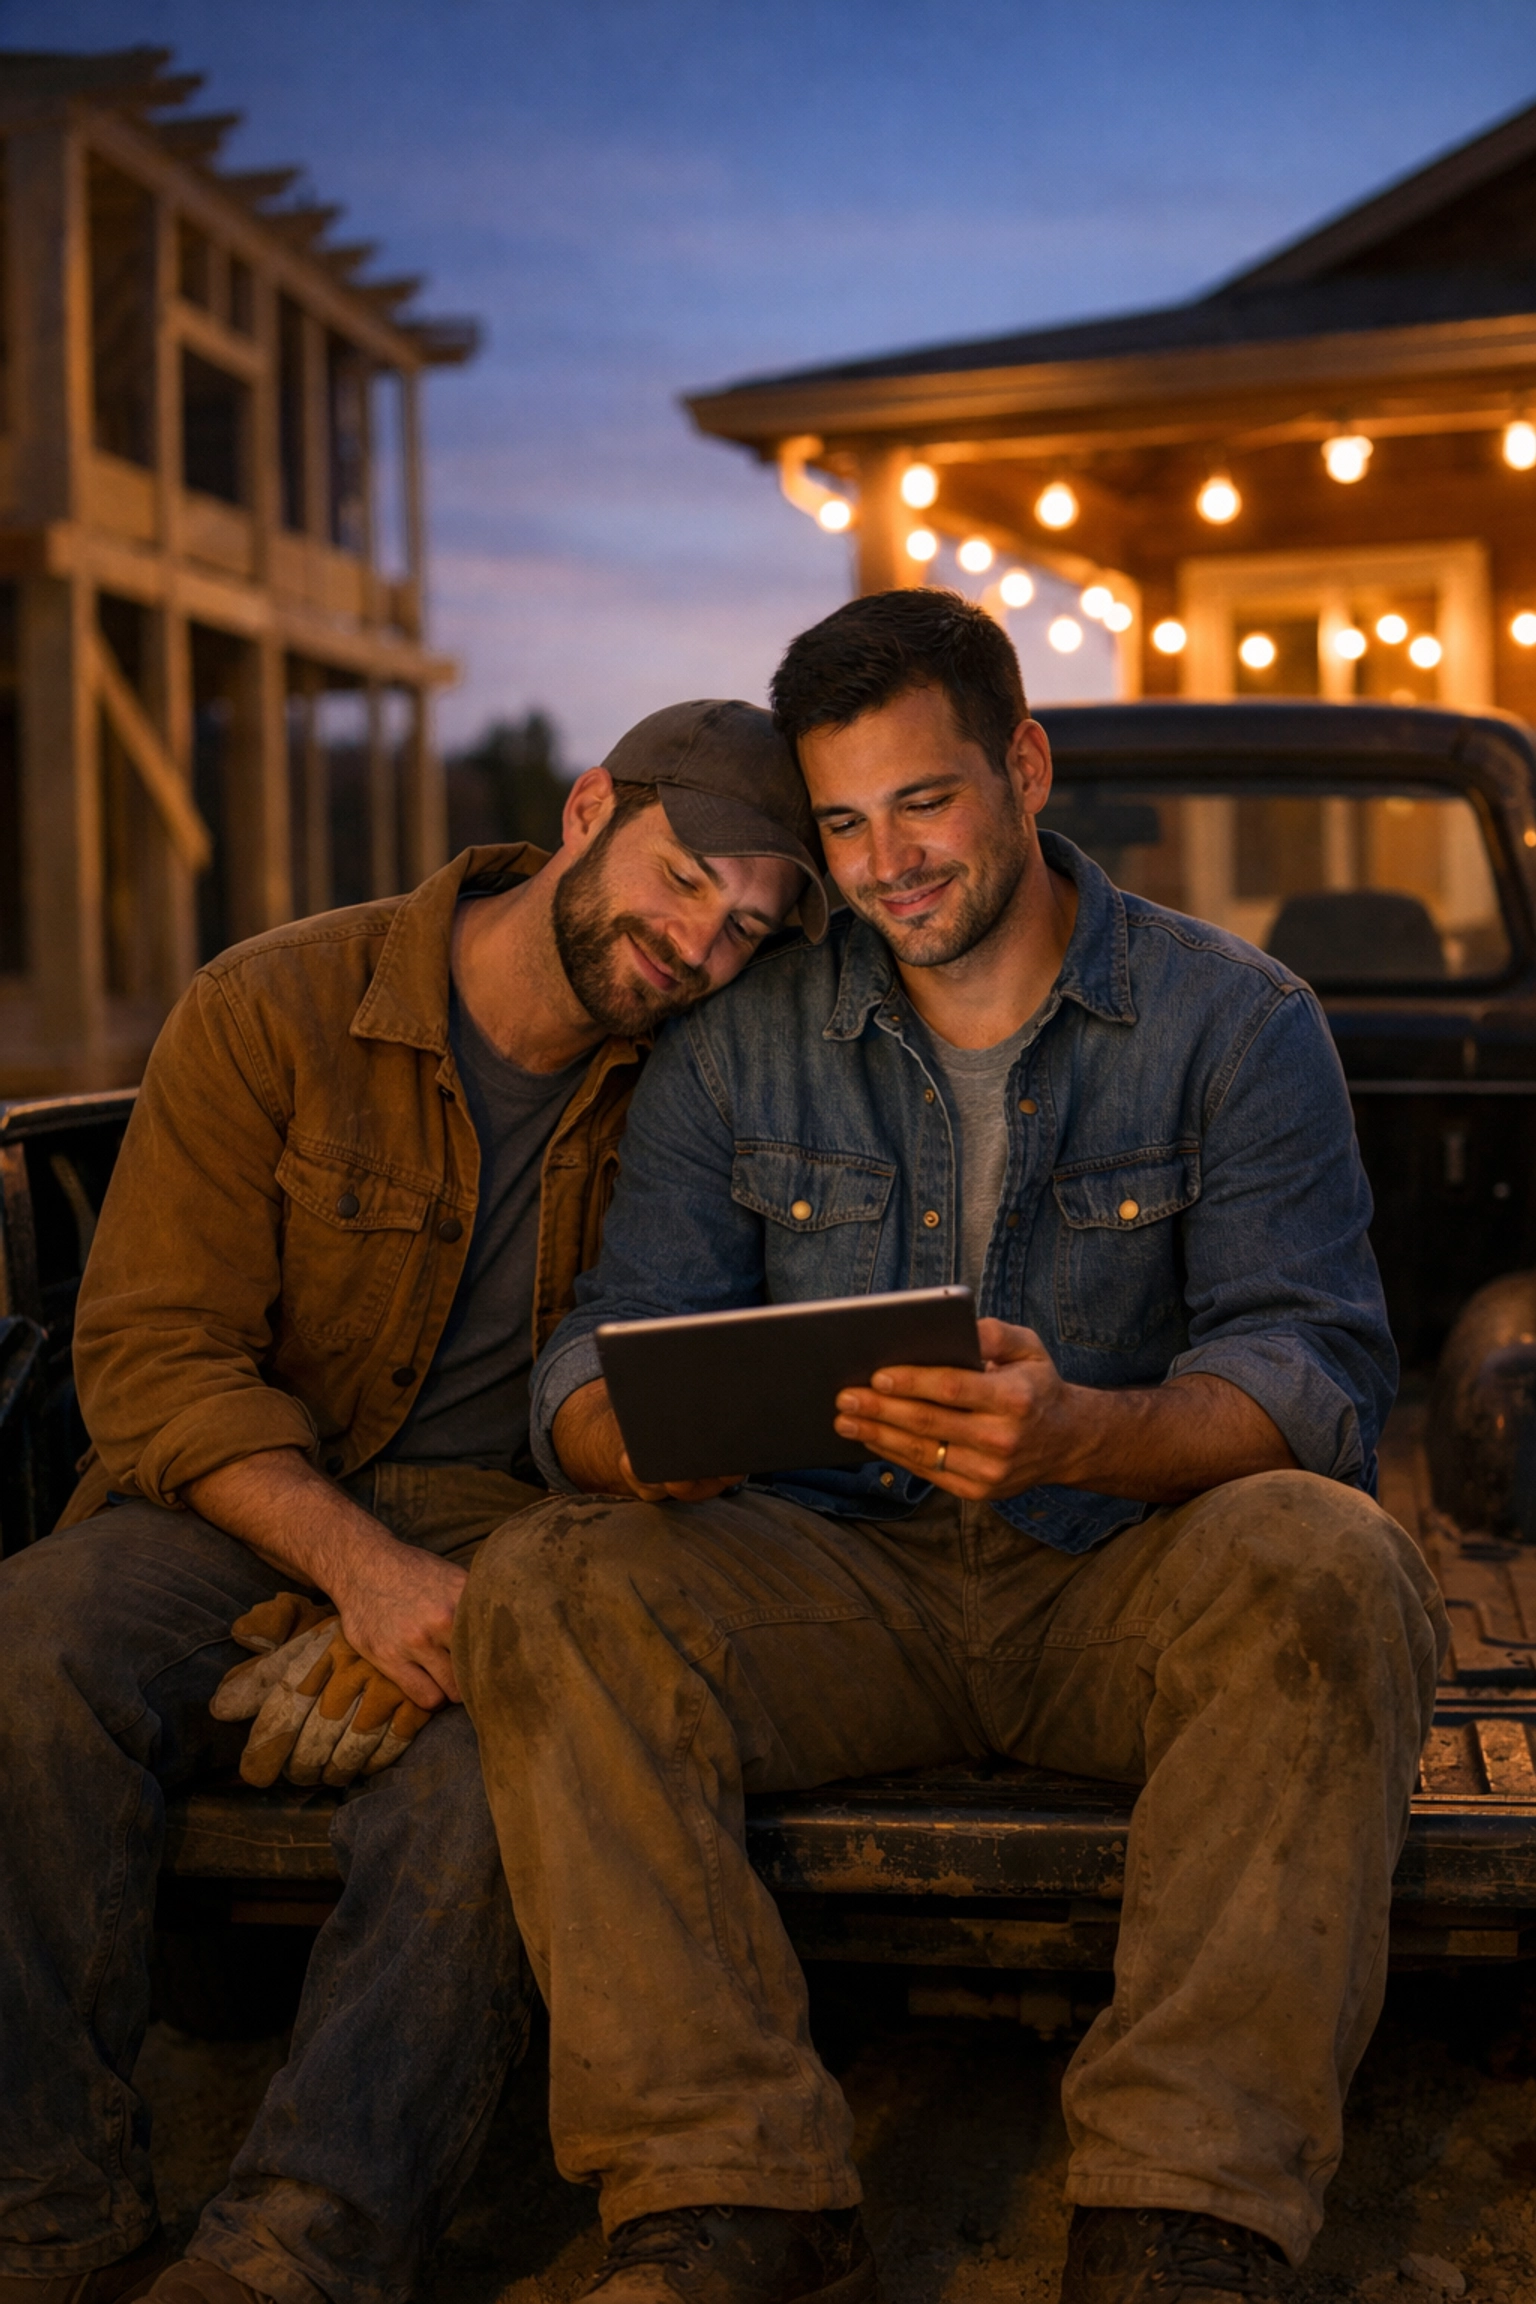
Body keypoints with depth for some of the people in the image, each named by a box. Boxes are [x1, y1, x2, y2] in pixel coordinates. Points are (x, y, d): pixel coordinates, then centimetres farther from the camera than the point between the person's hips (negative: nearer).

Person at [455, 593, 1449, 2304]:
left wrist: (1086, 1436, -33)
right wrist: (638, 1433, -25)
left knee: (1325, 1566, -34)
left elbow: (1318, 1369, -10)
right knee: (546, 1591, -24)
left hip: (1134, 1579, -1)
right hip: (845, 1581, 2)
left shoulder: (1235, 1021, 1)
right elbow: (607, 1343, 3)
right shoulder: (737, 1048, 8)